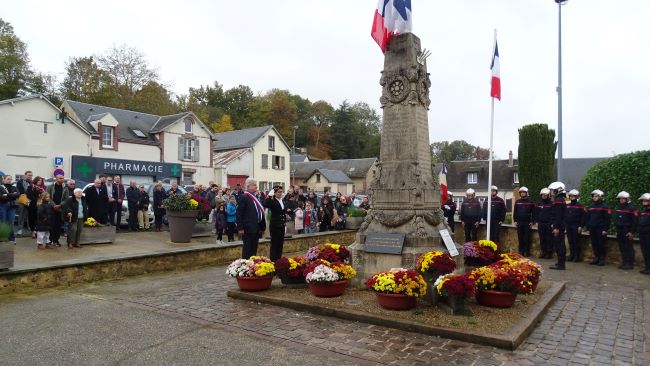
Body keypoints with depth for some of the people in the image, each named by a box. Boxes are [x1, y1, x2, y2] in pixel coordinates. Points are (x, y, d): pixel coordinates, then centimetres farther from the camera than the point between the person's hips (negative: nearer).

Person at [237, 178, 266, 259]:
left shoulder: (255, 197, 14)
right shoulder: (243, 197, -9)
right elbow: (239, 214, -13)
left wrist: (262, 227, 13)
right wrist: (240, 228, -18)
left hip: (256, 228, 8)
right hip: (248, 228, -8)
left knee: (254, 249, 13)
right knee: (247, 248, 0)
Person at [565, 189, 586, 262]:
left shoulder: (580, 206, -3)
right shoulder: (567, 206, 12)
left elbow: (582, 217, -6)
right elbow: (565, 216, 16)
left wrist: (581, 226, -12)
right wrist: (565, 224, 10)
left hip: (576, 227, -5)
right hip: (568, 226, 5)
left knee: (576, 242, -1)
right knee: (570, 242, 9)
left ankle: (577, 256, 6)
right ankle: (571, 255, 16)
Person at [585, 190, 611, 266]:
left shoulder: (604, 207, -4)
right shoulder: (591, 207, 14)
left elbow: (608, 219, -8)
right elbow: (587, 218, 17)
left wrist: (605, 229, -14)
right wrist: (588, 227, 10)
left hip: (601, 230, -5)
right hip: (592, 229, 6)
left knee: (601, 245, -1)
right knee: (594, 245, 9)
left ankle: (602, 259, 7)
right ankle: (597, 258, 19)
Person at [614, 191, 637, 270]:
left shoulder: (631, 208, -9)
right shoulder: (619, 208, 14)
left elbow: (634, 221, -13)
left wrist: (632, 232, -16)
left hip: (627, 231, -7)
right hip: (620, 231, 7)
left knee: (628, 248, -3)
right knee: (622, 248, 10)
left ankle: (630, 264, 3)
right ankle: (624, 263, 18)